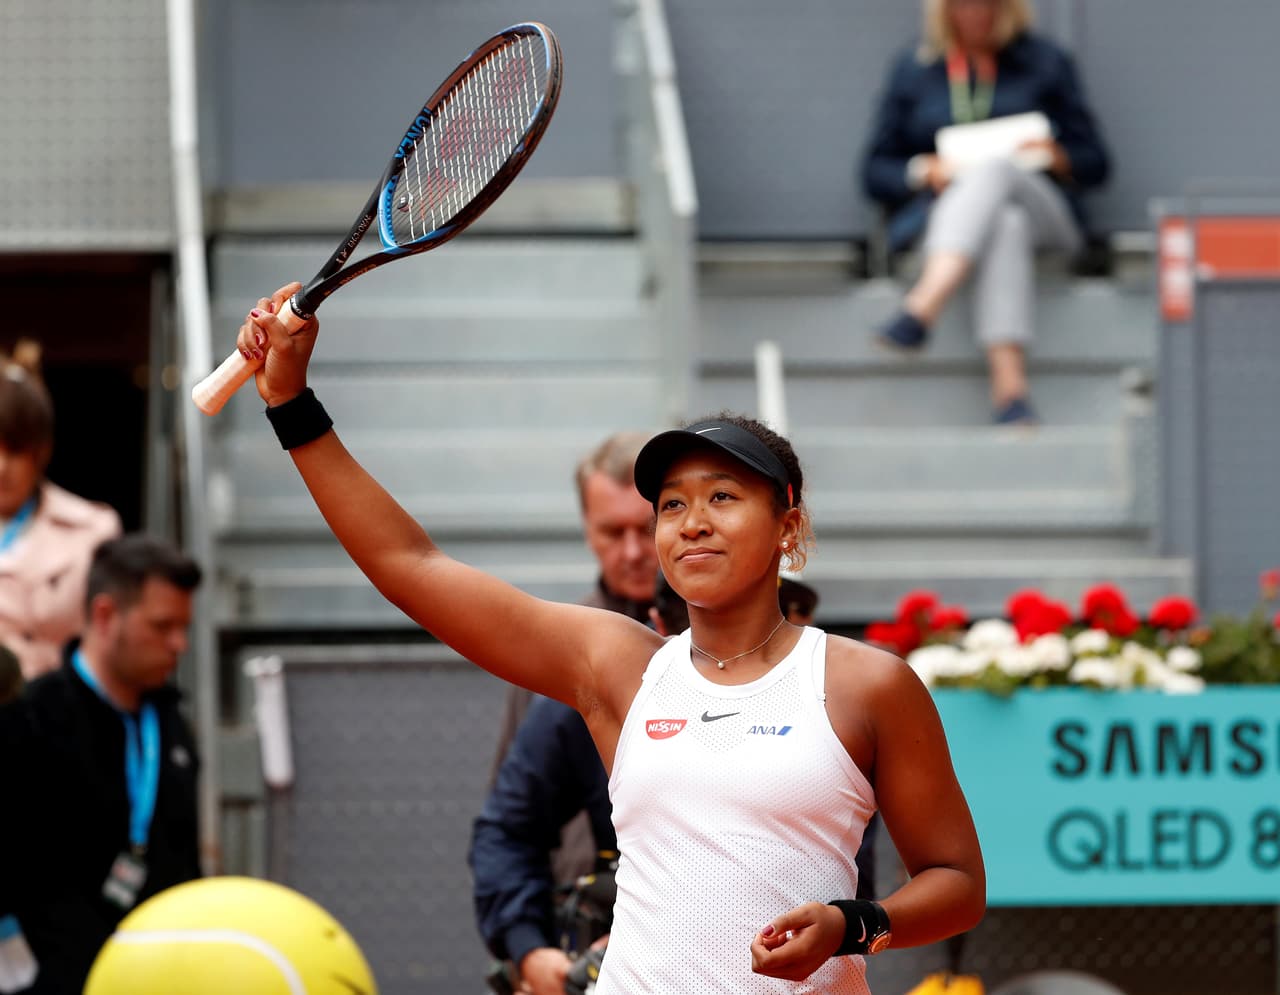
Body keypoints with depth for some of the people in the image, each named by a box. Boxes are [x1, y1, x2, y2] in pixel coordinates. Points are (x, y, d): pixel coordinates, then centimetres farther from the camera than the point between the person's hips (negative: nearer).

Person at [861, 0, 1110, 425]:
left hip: (1041, 213, 0)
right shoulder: (913, 70, 18)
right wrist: (927, 171, -7)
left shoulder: (1046, 63, 17)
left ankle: (919, 310, -58)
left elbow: (1094, 163, 13)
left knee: (994, 168, -36)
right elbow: (875, 172, 14)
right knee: (1005, 225, -37)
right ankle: (1010, 390, -57)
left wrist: (1059, 157, -11)